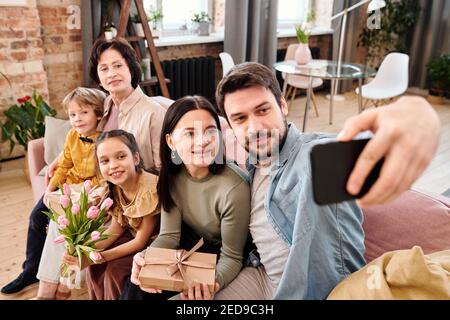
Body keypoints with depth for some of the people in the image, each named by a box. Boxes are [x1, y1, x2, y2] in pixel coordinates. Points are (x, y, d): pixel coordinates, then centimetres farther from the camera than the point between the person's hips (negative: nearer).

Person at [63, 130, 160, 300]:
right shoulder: (113, 187, -9)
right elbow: (117, 228, -1)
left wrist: (100, 257, -28)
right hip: (133, 235, 7)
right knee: (93, 265, -4)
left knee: (115, 269, -20)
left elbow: (140, 242, -22)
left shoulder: (150, 189, -30)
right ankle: (99, 298, 20)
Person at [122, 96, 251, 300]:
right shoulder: (172, 176, -13)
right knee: (140, 283, -12)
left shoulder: (233, 189, -31)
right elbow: (170, 235, -12)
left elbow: (231, 258, -22)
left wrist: (213, 282, -43)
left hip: (219, 258, -4)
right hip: (193, 245, 5)